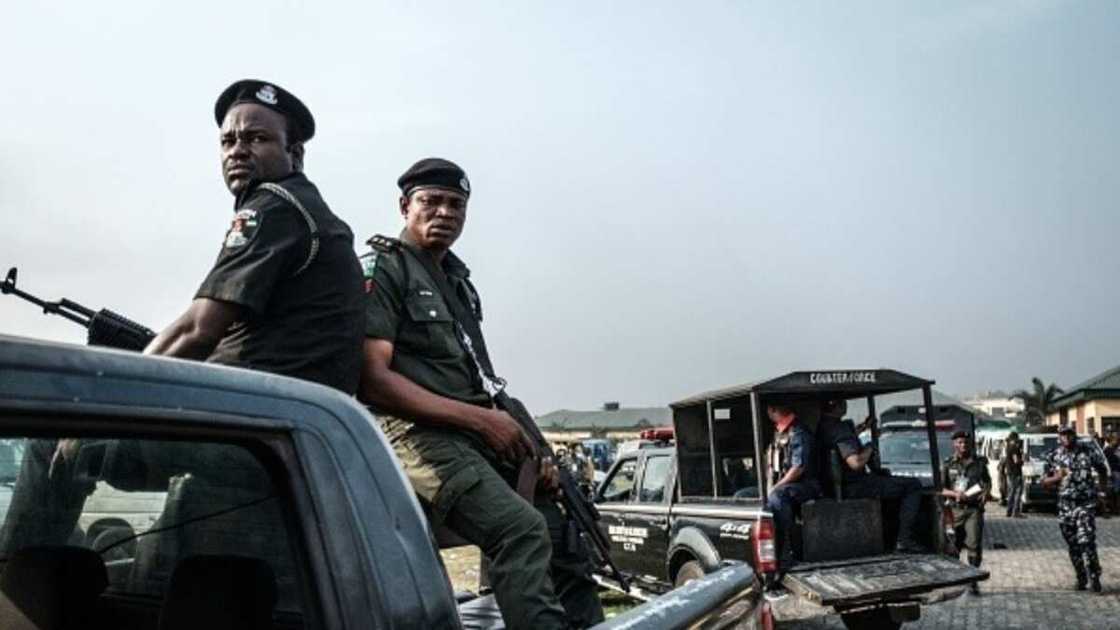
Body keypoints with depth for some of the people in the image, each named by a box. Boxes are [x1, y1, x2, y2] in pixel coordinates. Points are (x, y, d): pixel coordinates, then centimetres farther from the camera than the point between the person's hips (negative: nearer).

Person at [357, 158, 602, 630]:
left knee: (564, 533, 0)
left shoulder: (459, 280, 24)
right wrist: (481, 418, -16)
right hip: (415, 431, -8)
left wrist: (529, 446, 7)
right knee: (521, 528, -28)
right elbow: (373, 379, -12)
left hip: (475, 434, 8)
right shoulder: (381, 269, 0)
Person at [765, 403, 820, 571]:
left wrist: (774, 488, -19)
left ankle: (785, 553, -36)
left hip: (806, 485, -9)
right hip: (785, 485, 10)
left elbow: (798, 468, -21)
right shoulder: (779, 431, 13)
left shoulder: (798, 433, -16)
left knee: (776, 496, -39)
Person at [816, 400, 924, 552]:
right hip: (853, 488, -10)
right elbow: (855, 463, -31)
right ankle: (905, 540, -7)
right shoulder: (838, 428, -24)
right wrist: (869, 449, -12)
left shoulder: (820, 425, 7)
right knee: (913, 486, -6)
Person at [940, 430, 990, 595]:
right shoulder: (947, 464, 4)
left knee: (974, 545, -8)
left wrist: (986, 492, 1)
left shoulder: (979, 462, 8)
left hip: (974, 509, 0)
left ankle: (973, 581, 2)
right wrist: (955, 494, -14)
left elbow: (987, 481, 22)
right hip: (954, 510, 0)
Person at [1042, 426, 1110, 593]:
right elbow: (1045, 481, 5)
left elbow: (1102, 469, 16)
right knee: (1073, 545, 10)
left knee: (1087, 542, -14)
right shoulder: (1052, 457, 2)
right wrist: (1057, 477, -14)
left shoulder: (1089, 453, -1)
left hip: (1086, 504, -3)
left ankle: (1094, 578, -4)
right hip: (1065, 506, 3)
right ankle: (1081, 577, 23)